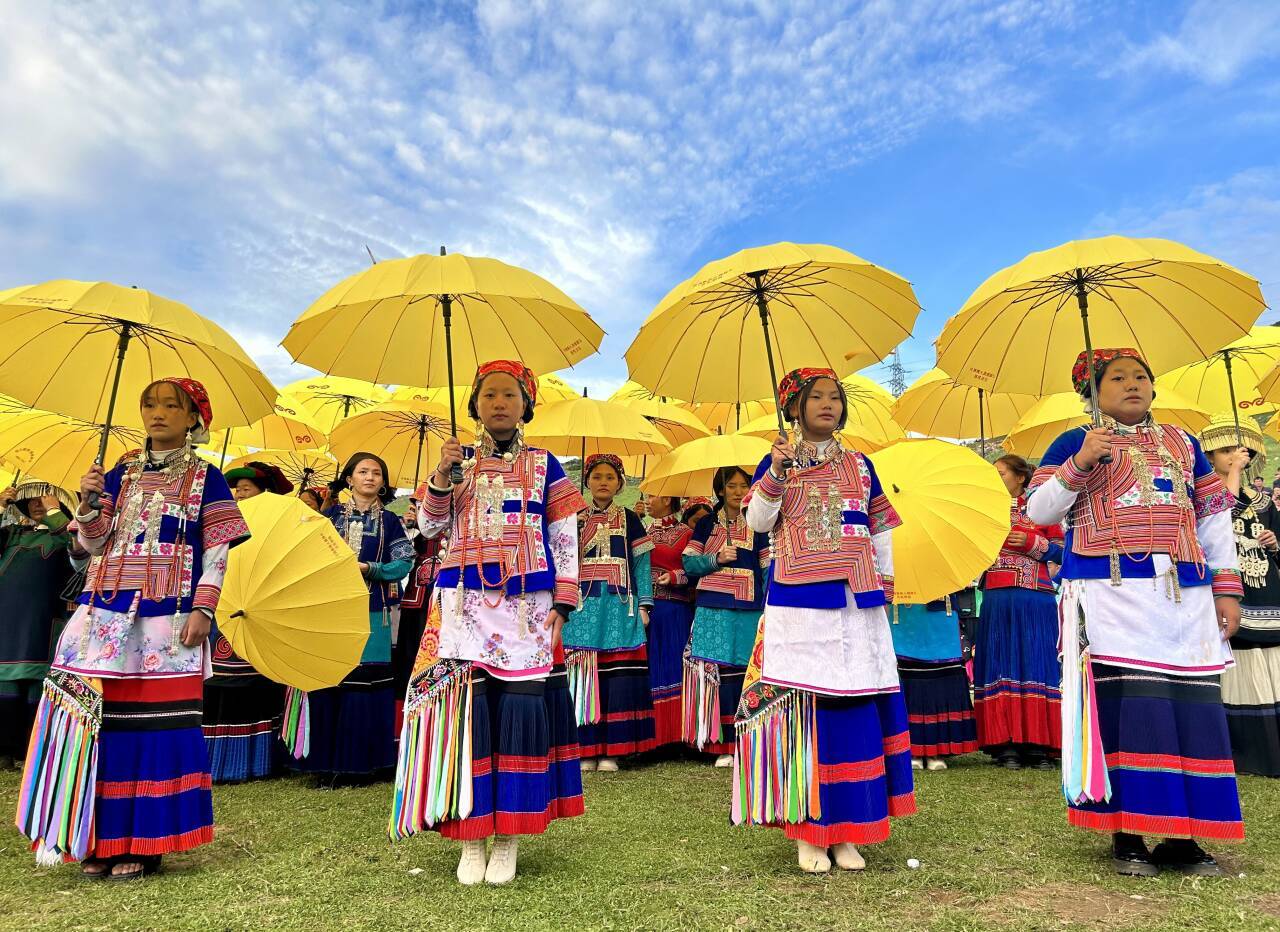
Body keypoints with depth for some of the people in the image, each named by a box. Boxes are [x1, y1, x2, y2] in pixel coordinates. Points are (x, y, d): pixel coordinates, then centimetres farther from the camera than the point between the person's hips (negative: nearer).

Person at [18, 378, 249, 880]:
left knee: (157, 721, -3)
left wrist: (202, 609, -10)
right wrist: (89, 501, -7)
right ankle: (98, 839, 16)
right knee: (101, 719, 2)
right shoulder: (121, 472, 14)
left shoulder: (205, 478, 4)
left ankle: (142, 843, 8)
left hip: (168, 616, -3)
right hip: (107, 611, 4)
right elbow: (93, 542, 12)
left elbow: (216, 550, -1)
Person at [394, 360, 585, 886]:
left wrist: (561, 605, -1)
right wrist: (442, 476, -10)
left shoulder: (543, 466, 7)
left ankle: (509, 837, 12)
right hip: (465, 605, 1)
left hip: (527, 607, -1)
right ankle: (470, 836, 11)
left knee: (521, 706, -1)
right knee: (465, 706, -3)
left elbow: (565, 541, 6)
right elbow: (430, 527, 5)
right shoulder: (459, 461, 11)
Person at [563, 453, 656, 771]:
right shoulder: (575, 519, 12)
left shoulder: (629, 519, 10)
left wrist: (644, 604, 0)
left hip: (619, 607, 0)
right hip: (582, 607, 1)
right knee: (582, 676, -3)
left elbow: (642, 563, 8)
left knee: (617, 678, -3)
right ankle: (586, 749, 6)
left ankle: (611, 750, 5)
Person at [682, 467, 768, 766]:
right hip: (713, 610, 0)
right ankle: (723, 746, 5)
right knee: (717, 672, -3)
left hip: (748, 611, 0)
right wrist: (716, 558, -9)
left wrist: (769, 609, -3)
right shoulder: (706, 524, 11)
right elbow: (689, 563, 7)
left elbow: (769, 569, 5)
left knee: (745, 673, -4)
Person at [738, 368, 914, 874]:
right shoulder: (778, 461, 7)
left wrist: (885, 580, 12)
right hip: (798, 602, -2)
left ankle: (846, 833, 14)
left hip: (856, 603, 3)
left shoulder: (859, 465, 14)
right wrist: (776, 471, -16)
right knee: (800, 704, -4)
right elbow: (757, 522, -4)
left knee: (856, 706, 1)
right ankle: (806, 830, 8)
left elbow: (881, 527, 19)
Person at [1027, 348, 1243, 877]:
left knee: (1191, 711, 1)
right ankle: (1126, 835, 4)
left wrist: (1226, 589, 13)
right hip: (1111, 593, -4)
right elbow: (1038, 511, 0)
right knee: (1123, 708, -8)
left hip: (1185, 596, 4)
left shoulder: (1181, 443, 20)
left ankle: (1182, 836, 13)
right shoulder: (1075, 443, 8)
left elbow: (1213, 516, 20)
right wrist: (1079, 464, -14)